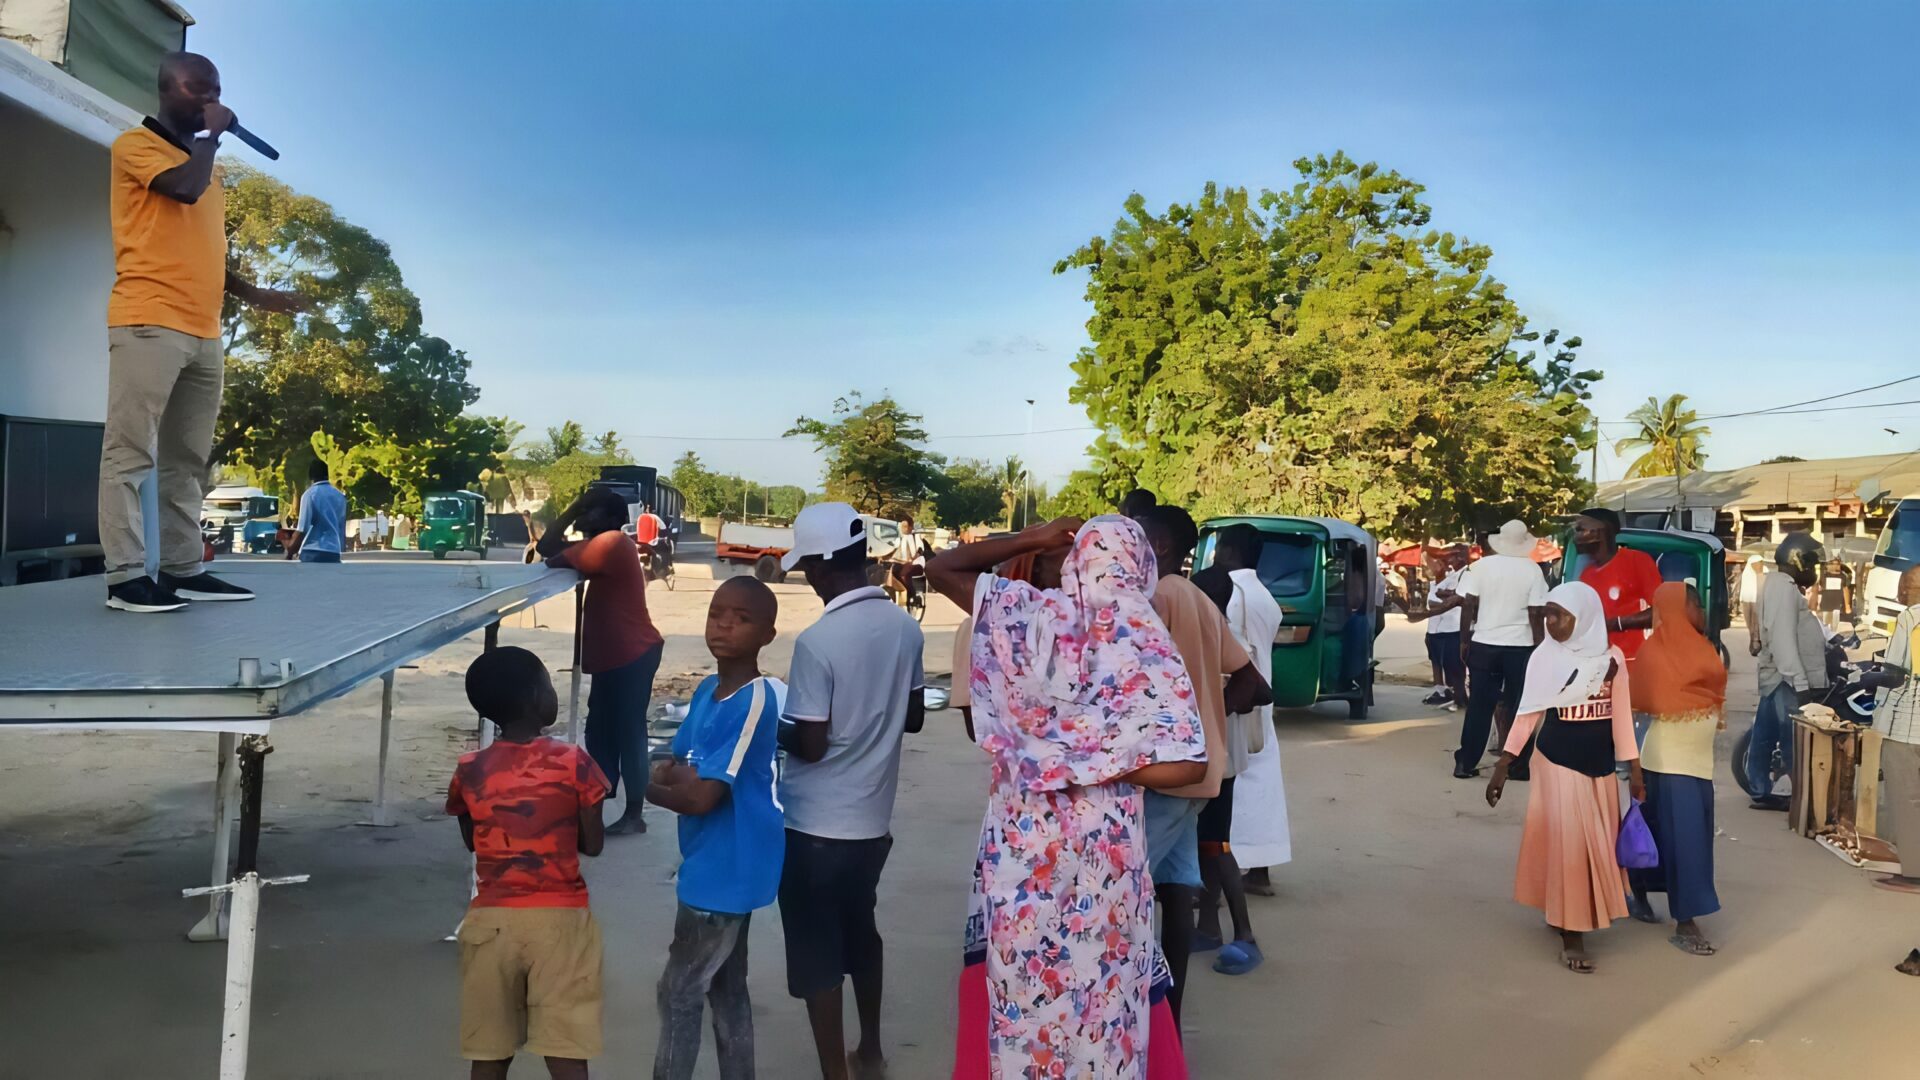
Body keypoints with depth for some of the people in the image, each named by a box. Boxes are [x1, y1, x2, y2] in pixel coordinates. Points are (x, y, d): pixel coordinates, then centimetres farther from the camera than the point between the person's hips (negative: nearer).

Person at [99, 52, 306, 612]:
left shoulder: (207, 163, 25)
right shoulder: (136, 144, 3)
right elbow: (186, 187, -17)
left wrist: (254, 295, 15)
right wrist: (212, 134, -1)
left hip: (204, 331, 8)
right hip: (149, 323, -7)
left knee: (187, 459, 6)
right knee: (131, 451, -6)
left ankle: (183, 569, 8)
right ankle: (125, 576, -7)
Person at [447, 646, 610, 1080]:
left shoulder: (469, 771, -1)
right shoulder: (573, 763, -10)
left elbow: (472, 841, 13)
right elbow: (593, 844, -3)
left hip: (492, 920, 3)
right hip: (559, 918, -3)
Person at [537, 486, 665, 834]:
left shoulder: (610, 543, -16)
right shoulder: (607, 545, 15)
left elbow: (552, 559, -15)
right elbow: (546, 548, 14)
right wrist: (571, 512, 5)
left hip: (631, 657, -10)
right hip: (615, 657, 10)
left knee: (628, 733, -3)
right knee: (601, 731, 15)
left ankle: (633, 815, 4)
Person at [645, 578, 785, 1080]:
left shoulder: (754, 701, -23)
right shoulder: (707, 690, 4)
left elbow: (702, 798, -25)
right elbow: (675, 767, 10)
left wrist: (650, 788, -9)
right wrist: (675, 775, -13)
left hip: (727, 869, -9)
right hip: (721, 865, 9)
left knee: (679, 992, 3)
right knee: (727, 989, 18)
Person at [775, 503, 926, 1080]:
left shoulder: (817, 641, -22)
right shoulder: (905, 627, -2)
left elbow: (810, 745, -19)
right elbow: (913, 717, 8)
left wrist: (773, 729, 0)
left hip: (816, 825, -7)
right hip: (873, 818, 7)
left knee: (816, 954, 8)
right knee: (861, 935, 25)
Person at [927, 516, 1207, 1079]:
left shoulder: (1025, 612, -5)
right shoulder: (1142, 638, -10)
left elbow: (941, 567, 11)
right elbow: (1182, 766, -19)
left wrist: (1032, 539, 9)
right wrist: (1103, 764, -5)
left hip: (1018, 835, 2)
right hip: (1103, 846, -2)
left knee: (1019, 983, 18)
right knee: (1102, 988, 15)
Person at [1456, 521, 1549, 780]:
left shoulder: (1482, 565, -1)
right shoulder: (1532, 570, -3)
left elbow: (1469, 605, -2)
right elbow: (1536, 614, -5)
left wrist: (1464, 640, 6)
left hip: (1483, 644, 1)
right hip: (1520, 647, -1)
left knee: (1479, 706, 6)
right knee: (1518, 708, 7)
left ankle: (1465, 763, 8)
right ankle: (1517, 765, 10)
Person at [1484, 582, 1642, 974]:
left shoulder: (1611, 658, -1)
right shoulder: (1544, 657, -7)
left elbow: (1621, 716, 4)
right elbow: (1527, 714, -5)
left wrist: (1634, 768, 3)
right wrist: (1503, 765, -9)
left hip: (1600, 765, 3)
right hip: (1558, 762, -3)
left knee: (1598, 844, 12)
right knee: (1567, 844, -3)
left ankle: (1578, 917, 32)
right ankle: (1571, 936, 3)